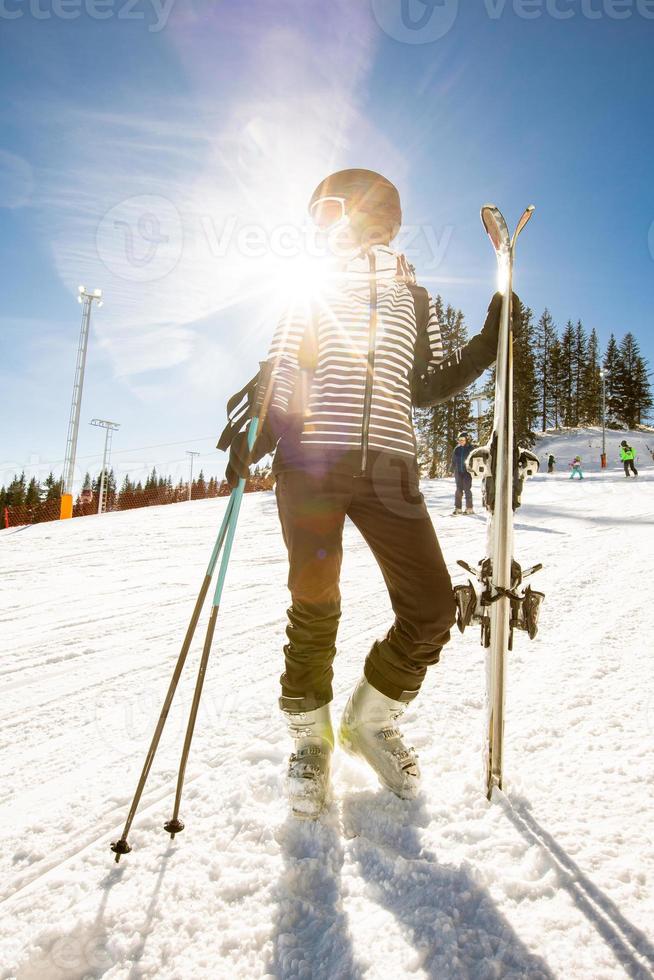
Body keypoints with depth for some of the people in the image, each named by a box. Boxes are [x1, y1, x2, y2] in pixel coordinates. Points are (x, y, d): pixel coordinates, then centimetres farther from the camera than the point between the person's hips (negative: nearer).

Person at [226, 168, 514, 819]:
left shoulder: (413, 298, 21)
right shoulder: (311, 296, 19)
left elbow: (425, 387, 21)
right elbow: (276, 383, 13)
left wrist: (486, 345, 9)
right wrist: (250, 441, -5)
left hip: (387, 465, 2)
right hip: (310, 460, -1)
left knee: (431, 606, -7)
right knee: (315, 607, -4)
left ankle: (369, 718, 18)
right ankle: (310, 737, 20)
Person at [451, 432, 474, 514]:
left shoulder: (470, 448, -4)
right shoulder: (457, 449, 6)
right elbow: (453, 460, 14)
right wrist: (454, 469, 8)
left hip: (467, 472, -4)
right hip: (458, 472, 4)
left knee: (467, 489, -3)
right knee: (458, 490, 6)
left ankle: (469, 508, 6)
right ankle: (458, 508, 11)